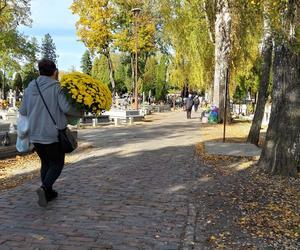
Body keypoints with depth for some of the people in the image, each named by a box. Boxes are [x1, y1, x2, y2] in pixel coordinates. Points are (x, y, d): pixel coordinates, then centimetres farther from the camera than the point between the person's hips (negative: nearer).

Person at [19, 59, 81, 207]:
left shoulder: (30, 87, 6)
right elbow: (66, 108, -18)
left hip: (34, 134, 5)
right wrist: (78, 114, 0)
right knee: (57, 164, 9)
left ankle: (48, 193, 22)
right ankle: (44, 188, -13)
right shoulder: (55, 87, -9)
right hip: (52, 134, -5)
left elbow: (22, 111, 8)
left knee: (45, 163, 20)